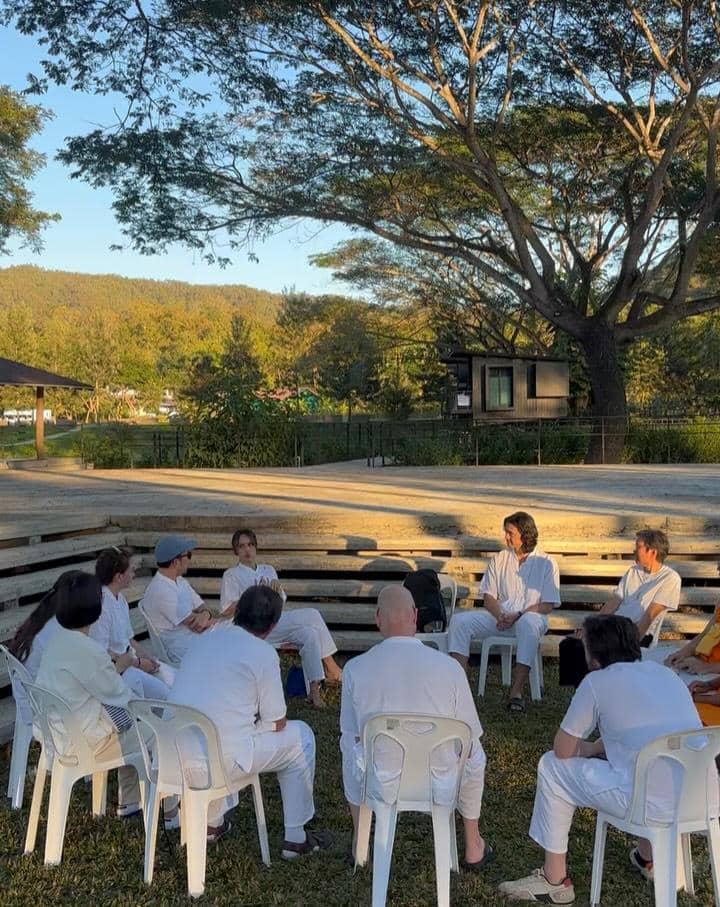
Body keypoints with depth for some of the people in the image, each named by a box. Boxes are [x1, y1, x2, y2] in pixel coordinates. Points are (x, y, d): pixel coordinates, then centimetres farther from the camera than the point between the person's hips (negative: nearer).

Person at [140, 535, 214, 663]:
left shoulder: (180, 581, 10)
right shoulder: (161, 590, -20)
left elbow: (203, 608, 9)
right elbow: (194, 625, -19)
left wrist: (205, 615, -14)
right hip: (184, 652, -9)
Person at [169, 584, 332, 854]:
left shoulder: (206, 638, 11)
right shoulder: (263, 653, -8)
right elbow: (277, 724, -2)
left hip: (173, 756, 7)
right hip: (219, 759, -7)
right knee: (300, 736, 12)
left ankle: (211, 823, 41)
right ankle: (296, 837, 18)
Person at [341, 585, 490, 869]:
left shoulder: (354, 668, -12)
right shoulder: (450, 667, -14)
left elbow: (352, 732, 3)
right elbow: (469, 738, -2)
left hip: (378, 785, 1)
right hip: (440, 787, 0)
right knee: (473, 752, 33)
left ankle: (359, 843, 44)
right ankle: (473, 848, 43)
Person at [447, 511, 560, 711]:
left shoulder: (546, 563, 2)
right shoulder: (500, 559, 13)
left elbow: (547, 605, -4)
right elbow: (488, 596, 9)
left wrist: (517, 616, -16)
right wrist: (500, 616, -11)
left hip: (530, 617, -4)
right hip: (499, 617, 4)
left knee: (529, 623, -40)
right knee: (459, 620, -19)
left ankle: (517, 690, -38)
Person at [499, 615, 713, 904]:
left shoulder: (597, 681, -2)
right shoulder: (667, 673, 17)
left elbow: (562, 749, 5)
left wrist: (592, 748, 23)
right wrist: (603, 746, 27)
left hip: (657, 804, -7)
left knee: (552, 767, 11)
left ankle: (554, 881, 18)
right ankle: (649, 858, 45)